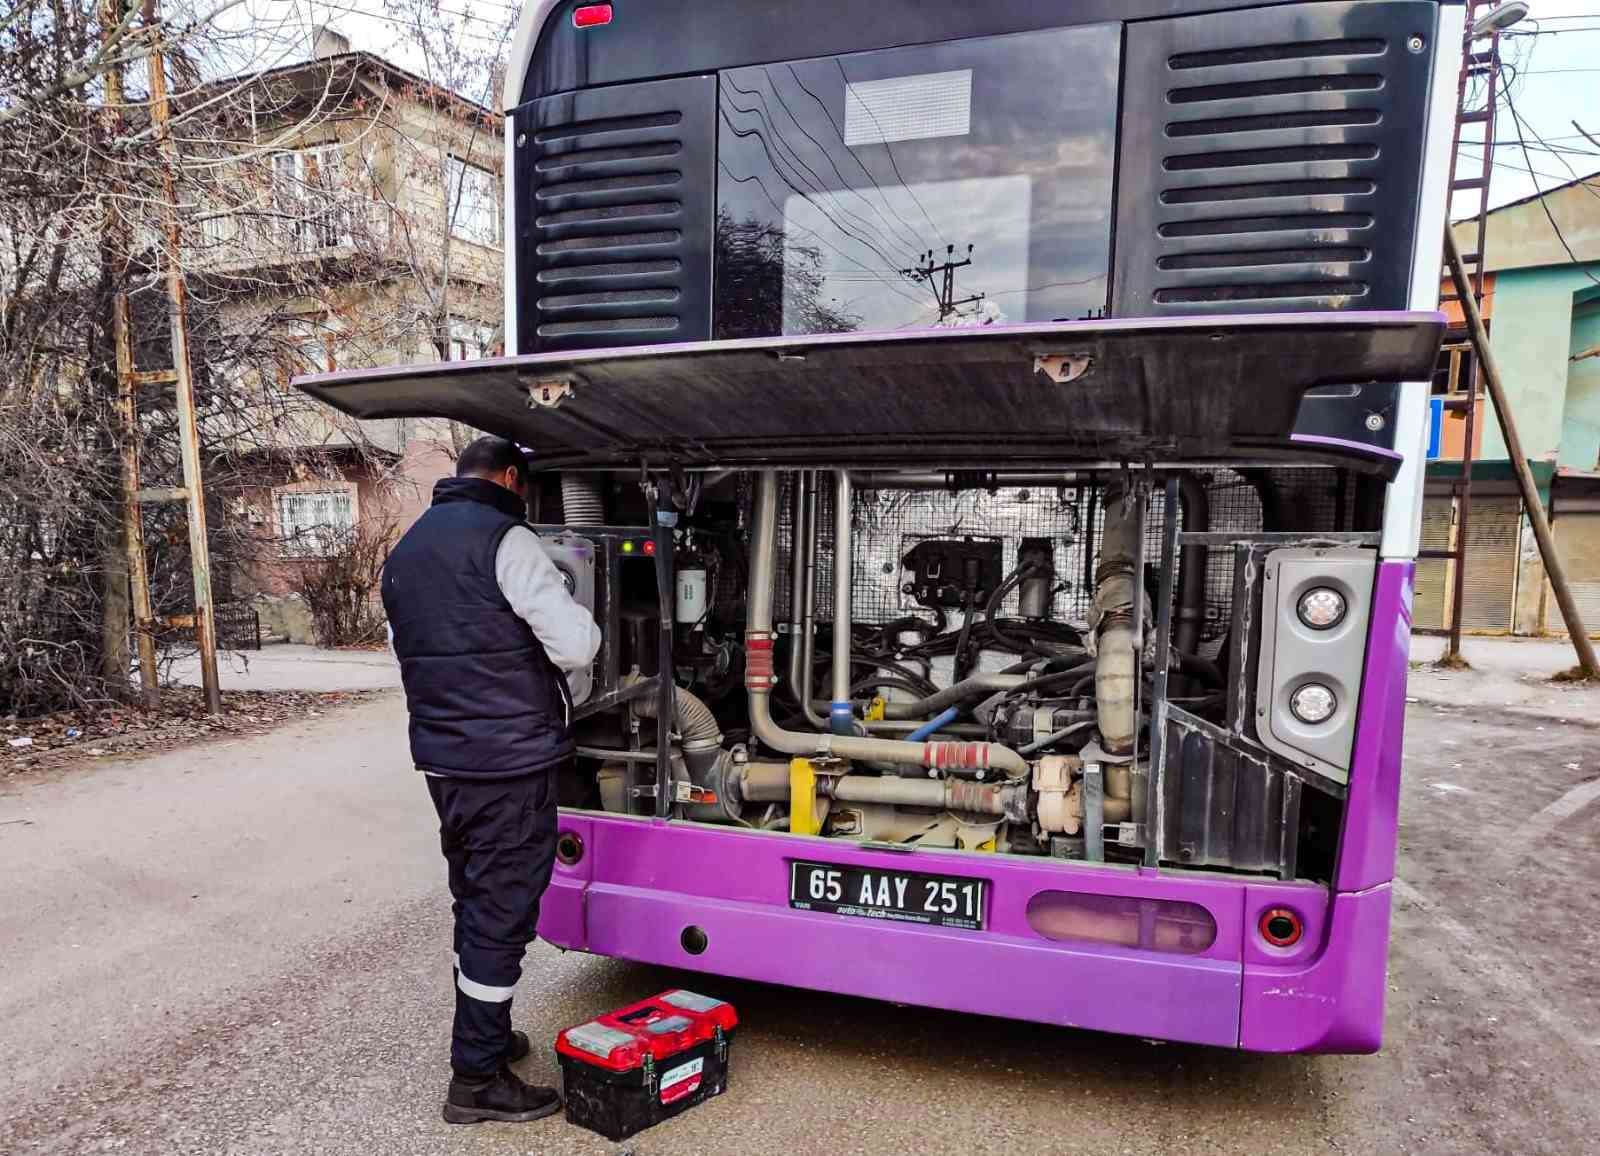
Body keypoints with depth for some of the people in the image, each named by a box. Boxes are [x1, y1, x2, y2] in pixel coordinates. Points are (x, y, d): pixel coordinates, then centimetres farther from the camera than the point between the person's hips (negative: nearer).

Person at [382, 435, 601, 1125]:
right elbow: (577, 645, -19)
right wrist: (581, 643, 3)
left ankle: (487, 1037, 36)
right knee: (501, 917, 2)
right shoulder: (503, 540, -14)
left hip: (442, 758, 9)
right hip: (510, 764, -9)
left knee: (475, 905, 21)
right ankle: (476, 1080, 13)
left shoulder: (403, 552, 15)